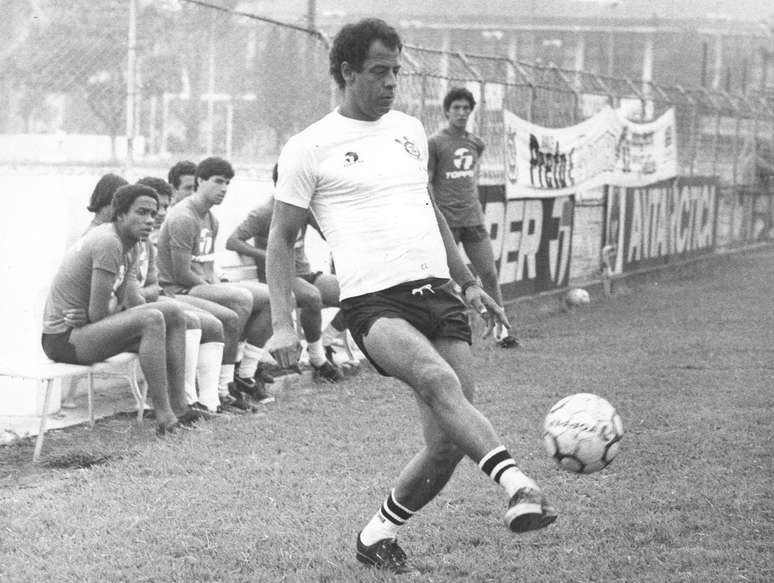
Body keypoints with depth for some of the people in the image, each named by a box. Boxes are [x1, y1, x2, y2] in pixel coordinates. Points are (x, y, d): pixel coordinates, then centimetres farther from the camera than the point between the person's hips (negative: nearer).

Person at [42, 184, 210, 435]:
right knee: (152, 320, -29)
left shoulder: (130, 246, 10)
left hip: (84, 327, 11)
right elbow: (98, 313, -23)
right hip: (63, 339, -11)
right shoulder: (108, 243, -22)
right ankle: (163, 418, -26)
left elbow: (133, 302, 3)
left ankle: (178, 406, 4)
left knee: (174, 314, 8)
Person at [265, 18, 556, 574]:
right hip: (374, 303, -5)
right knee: (439, 381, -34)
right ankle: (520, 488, -44)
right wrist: (282, 324, -4)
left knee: (448, 442, -3)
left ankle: (379, 534, 18)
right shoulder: (310, 148, 2)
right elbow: (282, 239, 5)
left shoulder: (411, 130, 18)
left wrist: (469, 281, 27)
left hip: (438, 294, 6)